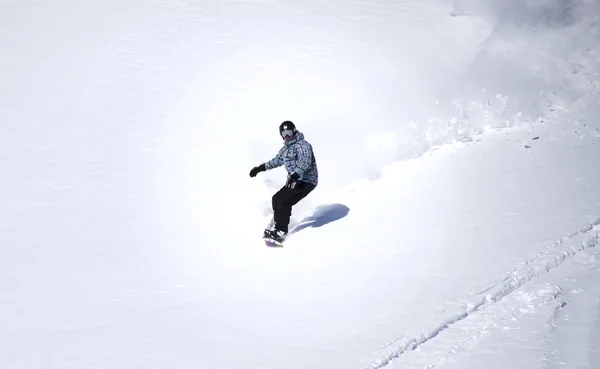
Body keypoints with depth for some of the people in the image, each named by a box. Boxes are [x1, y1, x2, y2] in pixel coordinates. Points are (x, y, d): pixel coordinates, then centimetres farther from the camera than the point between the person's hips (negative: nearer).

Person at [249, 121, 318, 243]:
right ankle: (278, 226, 9)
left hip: (306, 181, -10)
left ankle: (281, 232, -20)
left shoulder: (303, 145, -12)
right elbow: (277, 160, 31)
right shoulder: (286, 147, 17)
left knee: (283, 200, -20)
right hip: (294, 181, 10)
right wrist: (260, 168, 27)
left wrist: (295, 175, -42)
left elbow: (305, 162, -27)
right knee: (276, 199, 4)